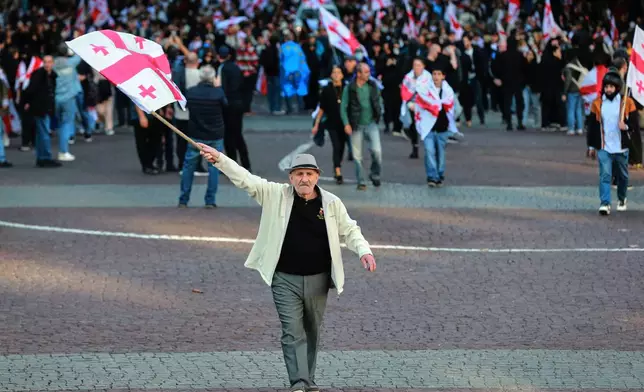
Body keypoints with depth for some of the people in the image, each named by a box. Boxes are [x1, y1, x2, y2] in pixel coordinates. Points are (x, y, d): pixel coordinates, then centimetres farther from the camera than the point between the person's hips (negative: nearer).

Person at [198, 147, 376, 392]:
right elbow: (245, 179, -10)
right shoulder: (275, 195, -4)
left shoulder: (331, 203, 0)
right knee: (293, 332, -9)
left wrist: (364, 251, -10)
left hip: (318, 280, 2)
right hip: (285, 280, -2)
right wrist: (219, 159, -21)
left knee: (312, 332, 14)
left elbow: (349, 231, 8)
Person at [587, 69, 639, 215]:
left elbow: (636, 124, 1)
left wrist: (626, 127, -20)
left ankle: (622, 199, 37)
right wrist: (592, 146, 9)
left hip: (621, 147, 0)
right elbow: (592, 125, 9)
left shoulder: (627, 103, -3)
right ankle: (604, 204, -15)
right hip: (603, 148, 0)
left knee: (623, 175, 15)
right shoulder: (597, 103, 1)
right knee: (605, 175, -12)